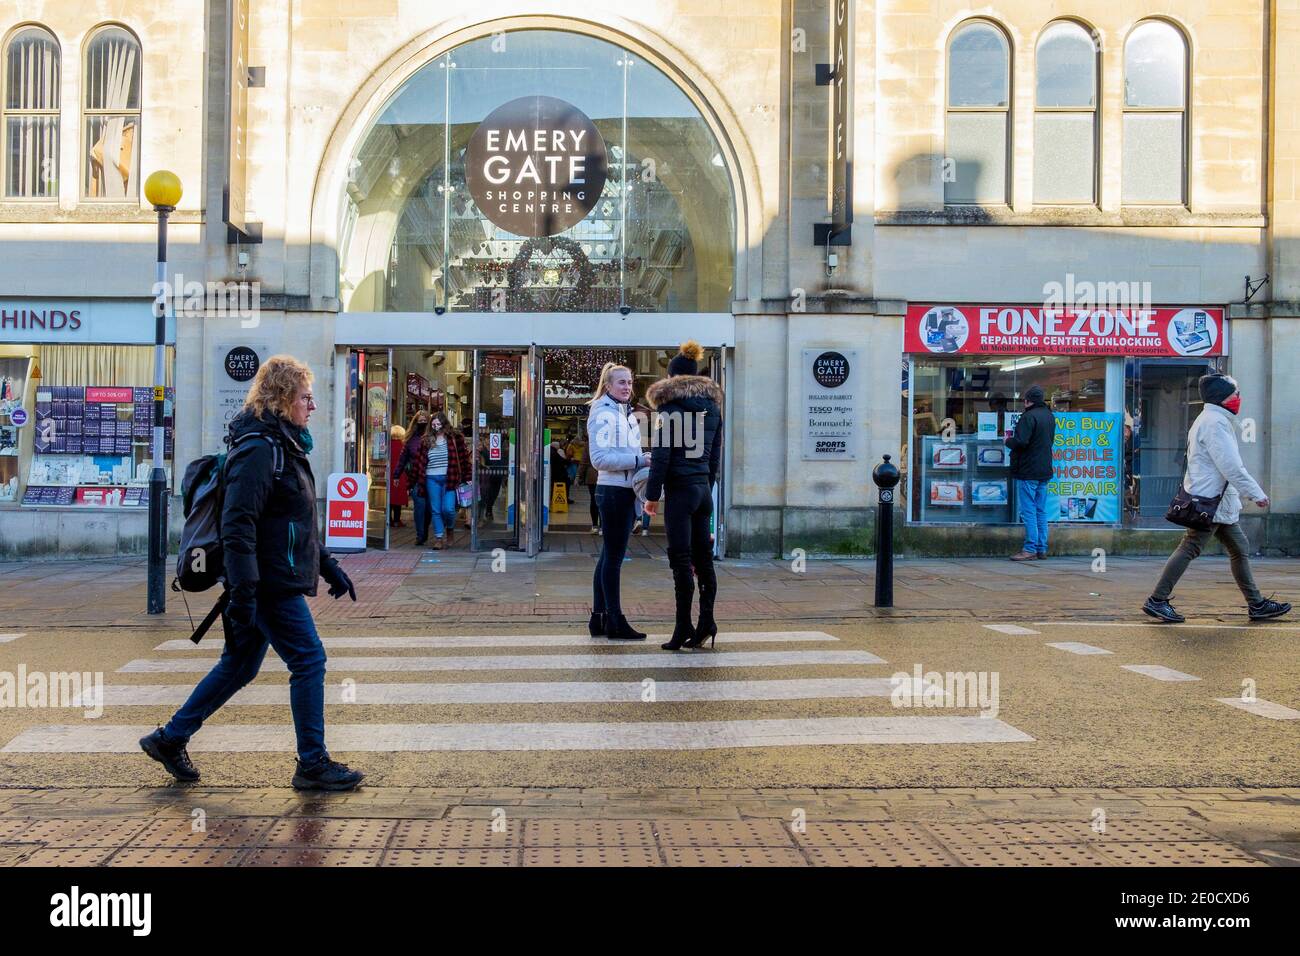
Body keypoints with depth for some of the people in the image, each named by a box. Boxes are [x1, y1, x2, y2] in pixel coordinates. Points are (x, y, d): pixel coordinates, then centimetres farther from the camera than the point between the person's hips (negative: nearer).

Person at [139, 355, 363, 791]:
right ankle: (313, 765, 5)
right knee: (309, 661, -4)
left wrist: (329, 567, 23)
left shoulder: (284, 446, 17)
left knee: (239, 665, 16)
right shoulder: (259, 449, -16)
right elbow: (237, 525, -22)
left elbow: (299, 523, 25)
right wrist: (243, 594, -26)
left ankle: (169, 739, 26)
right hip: (271, 583, -10)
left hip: (280, 580, 10)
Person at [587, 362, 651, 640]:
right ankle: (615, 622, 1)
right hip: (613, 492, -9)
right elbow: (600, 457, -19)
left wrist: (645, 460, 5)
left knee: (608, 556, 12)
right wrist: (639, 460, -20)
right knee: (614, 557, -4)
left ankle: (599, 618, 18)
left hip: (625, 492, 9)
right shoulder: (603, 414, -10)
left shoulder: (626, 414, 18)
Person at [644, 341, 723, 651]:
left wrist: (652, 495, -7)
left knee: (681, 560, -4)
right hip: (704, 488, 7)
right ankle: (706, 622, 10)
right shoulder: (712, 406, 13)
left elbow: (661, 453, -11)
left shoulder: (670, 406, -7)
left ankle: (683, 628, -2)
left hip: (679, 489, -7)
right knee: (703, 557, 10)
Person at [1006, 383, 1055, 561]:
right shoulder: (1050, 416, 13)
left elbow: (1021, 442, -23)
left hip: (1028, 472, -8)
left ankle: (1030, 549, -6)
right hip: (1045, 471, 8)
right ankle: (1042, 549, 13)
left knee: (1028, 510, -5)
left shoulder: (1029, 416, -15)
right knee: (1041, 511, 11)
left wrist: (1008, 440, -1)